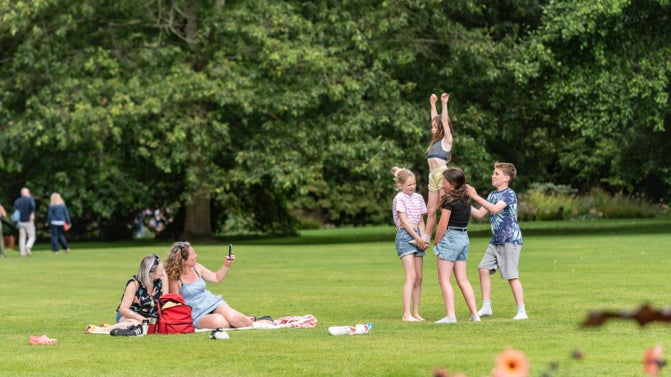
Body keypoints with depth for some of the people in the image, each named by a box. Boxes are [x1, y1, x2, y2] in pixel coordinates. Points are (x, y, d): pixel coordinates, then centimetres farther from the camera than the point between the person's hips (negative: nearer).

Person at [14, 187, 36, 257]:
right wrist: (32, 214, -17)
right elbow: (32, 205, -24)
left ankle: (23, 253, 0)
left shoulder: (17, 201, 10)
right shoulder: (30, 199, -4)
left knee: (22, 238, 8)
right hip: (29, 222, -4)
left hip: (20, 222, 4)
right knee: (31, 237, 4)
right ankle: (28, 247, -23)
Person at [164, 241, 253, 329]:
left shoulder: (197, 267, 6)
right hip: (198, 315, -5)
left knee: (233, 317, -25)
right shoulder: (175, 278, -12)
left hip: (212, 303, 5)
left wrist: (227, 265, 5)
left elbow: (216, 278, 19)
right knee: (218, 321, -35)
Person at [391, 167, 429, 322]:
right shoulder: (400, 198, -5)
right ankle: (406, 314, -16)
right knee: (411, 277, -14)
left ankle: (416, 312, 8)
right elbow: (404, 221, -10)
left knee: (419, 278, 4)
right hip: (405, 236, -7)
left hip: (417, 236, 7)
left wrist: (423, 239, -1)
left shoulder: (418, 198, 14)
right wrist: (418, 239, -12)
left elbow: (420, 221, 14)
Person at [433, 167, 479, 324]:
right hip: (464, 238, 8)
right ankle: (474, 314, 8)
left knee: (444, 280, -3)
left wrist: (436, 242, -3)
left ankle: (451, 315, -10)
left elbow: (443, 225, -15)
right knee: (462, 280, 11)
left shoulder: (450, 199, -14)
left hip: (450, 238, -8)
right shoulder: (466, 198, 9)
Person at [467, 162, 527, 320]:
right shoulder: (492, 195, 14)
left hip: (510, 240, -8)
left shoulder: (509, 194, -11)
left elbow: (495, 209, -27)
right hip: (496, 241, 8)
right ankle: (486, 307, 5)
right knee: (484, 269, 0)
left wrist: (476, 197, -27)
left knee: (512, 276, -7)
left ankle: (521, 311, -2)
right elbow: (479, 214, 13)